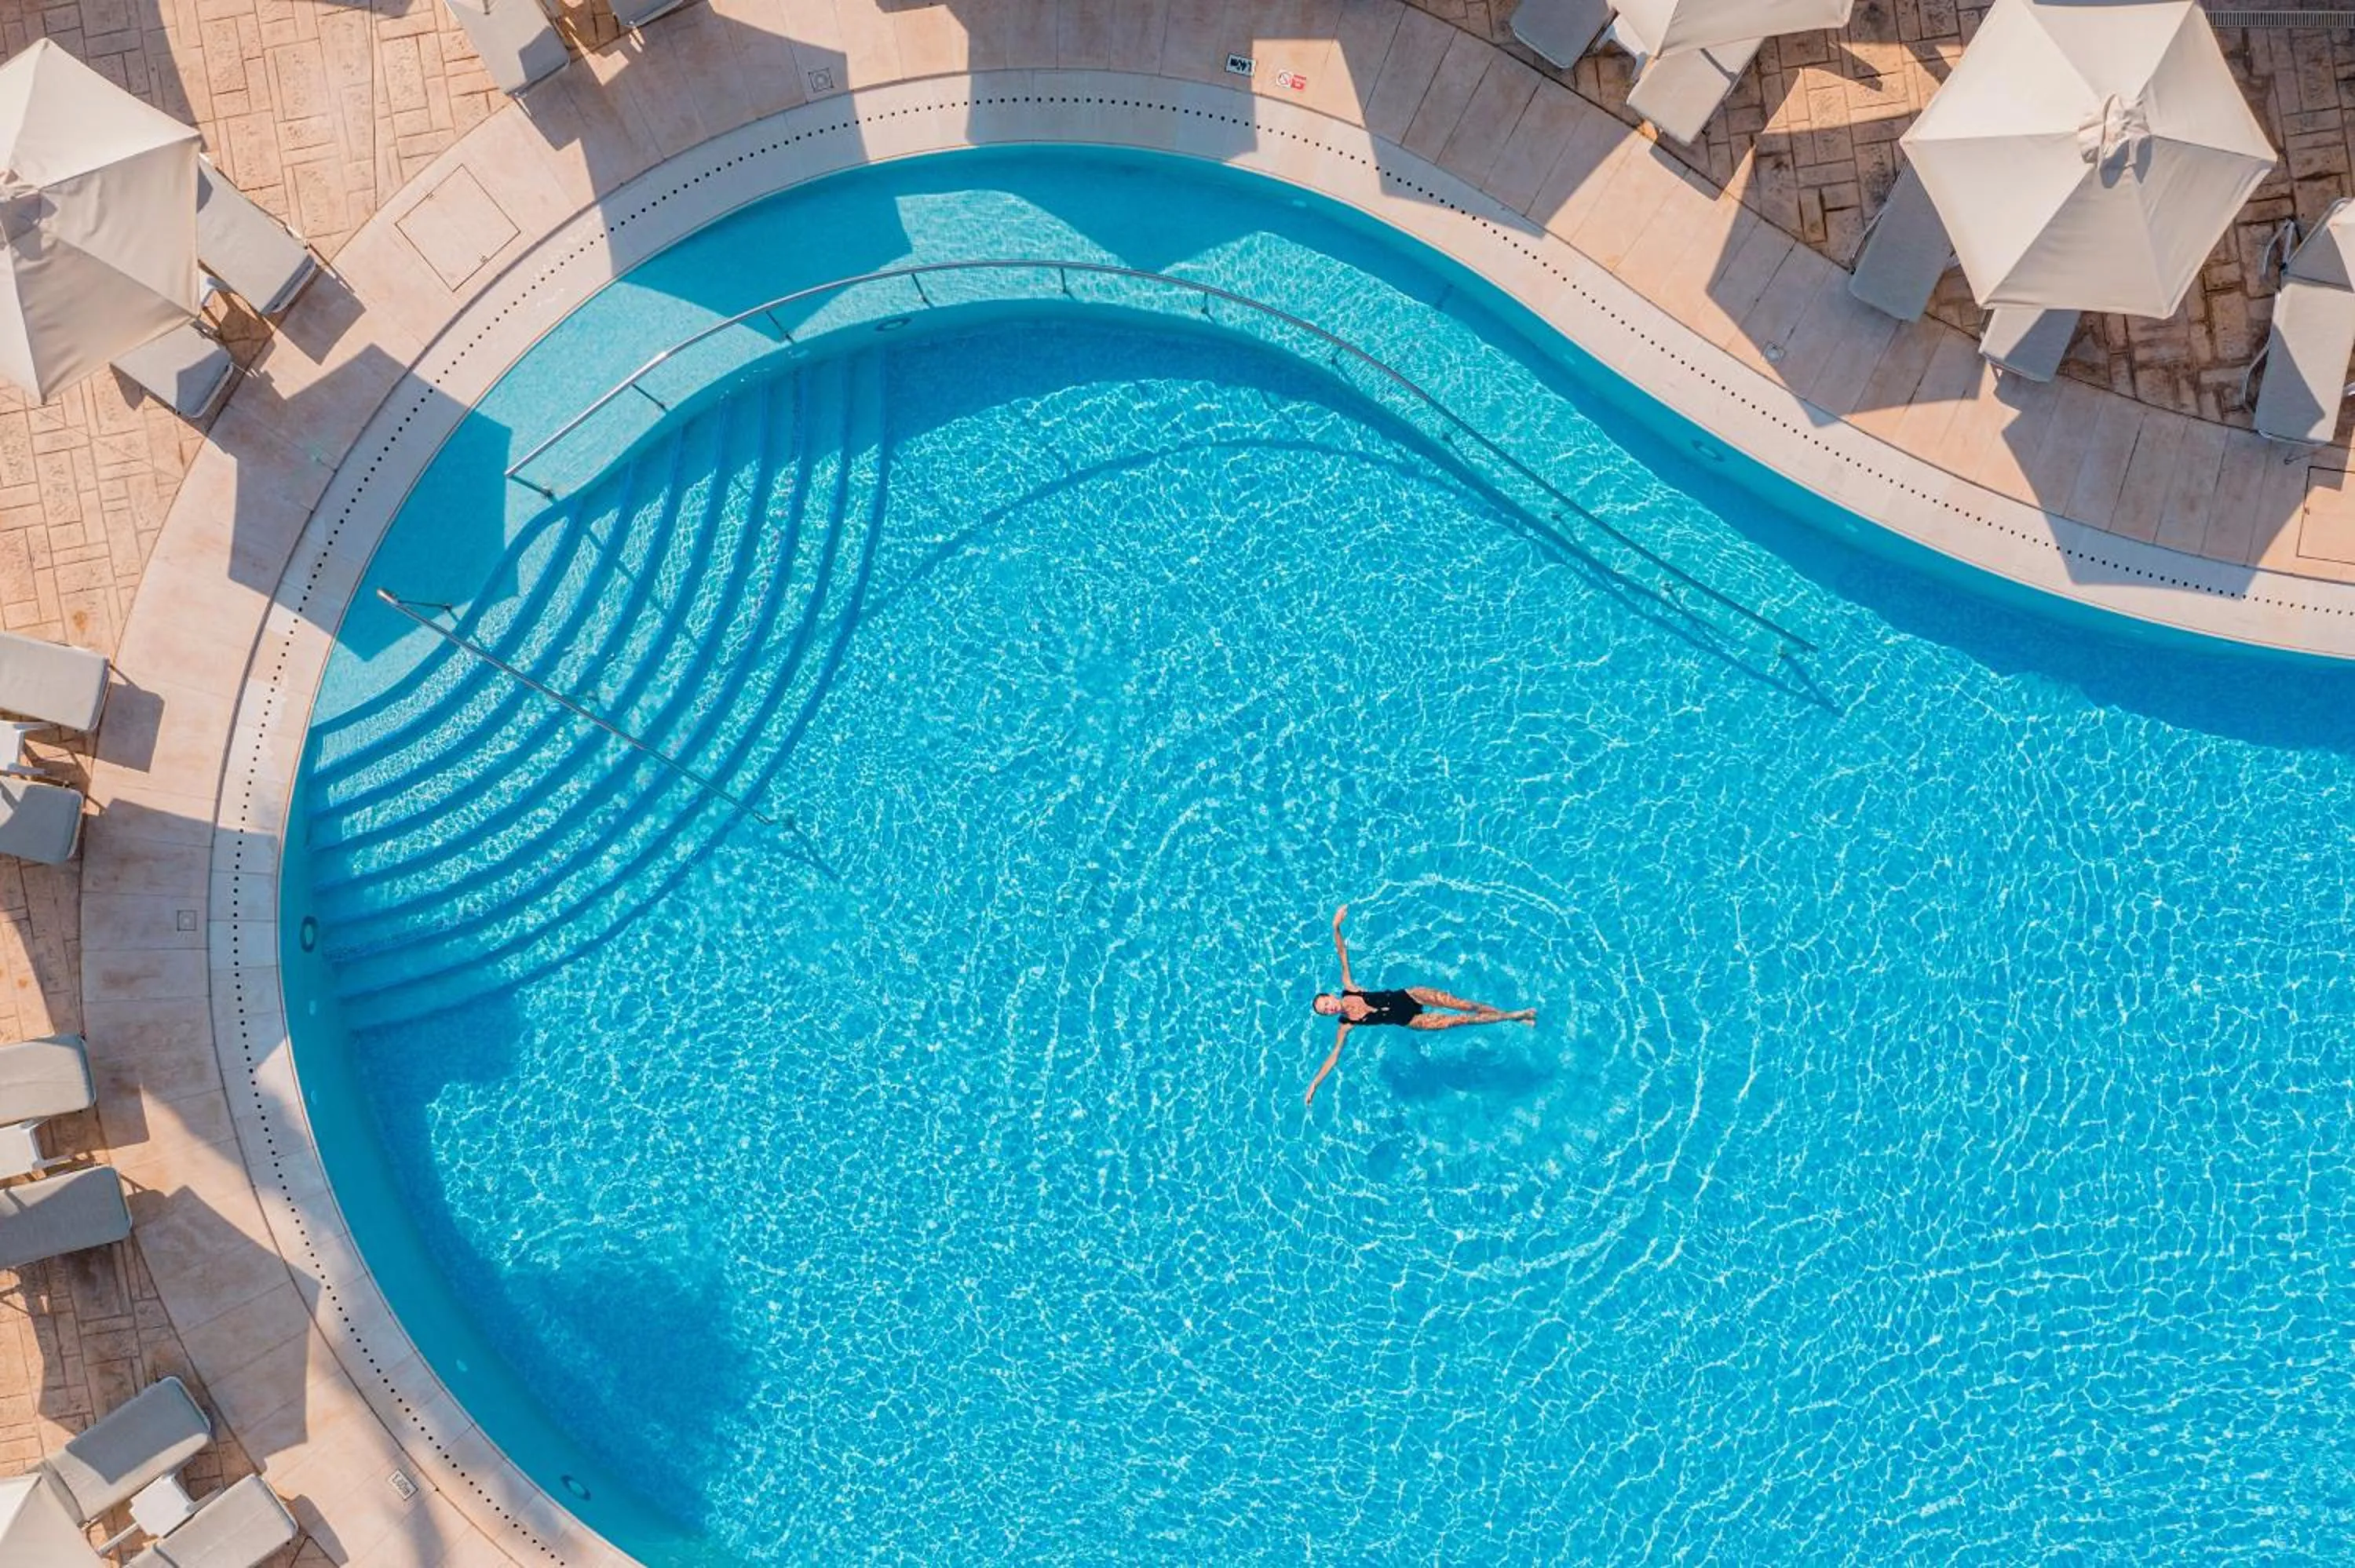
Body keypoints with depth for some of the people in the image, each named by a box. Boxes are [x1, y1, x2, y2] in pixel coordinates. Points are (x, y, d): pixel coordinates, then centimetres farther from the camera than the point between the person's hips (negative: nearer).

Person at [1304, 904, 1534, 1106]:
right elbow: (1334, 1057, -10)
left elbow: (1343, 955, -12)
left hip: (1408, 996, 2)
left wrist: (1336, 927, -24)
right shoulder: (1345, 1026, -11)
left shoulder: (1348, 989, -7)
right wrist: (1313, 1085, -17)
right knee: (1457, 1021, -11)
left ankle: (1510, 1015, 7)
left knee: (1463, 1005, -8)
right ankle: (1509, 1019, -1)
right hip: (1407, 1020, -1)